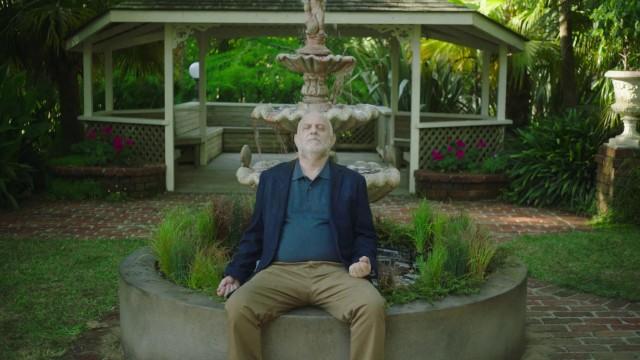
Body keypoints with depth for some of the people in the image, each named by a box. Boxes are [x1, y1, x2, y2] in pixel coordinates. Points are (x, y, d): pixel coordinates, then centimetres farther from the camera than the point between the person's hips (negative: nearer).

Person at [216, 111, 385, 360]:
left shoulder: (351, 181, 14)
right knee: (238, 307, -28)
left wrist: (364, 261, -8)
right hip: (281, 272, 1)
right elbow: (255, 233, 17)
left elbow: (365, 234, 13)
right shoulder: (271, 178, 17)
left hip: (333, 273, 0)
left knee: (372, 307, -30)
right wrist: (236, 273, 4)